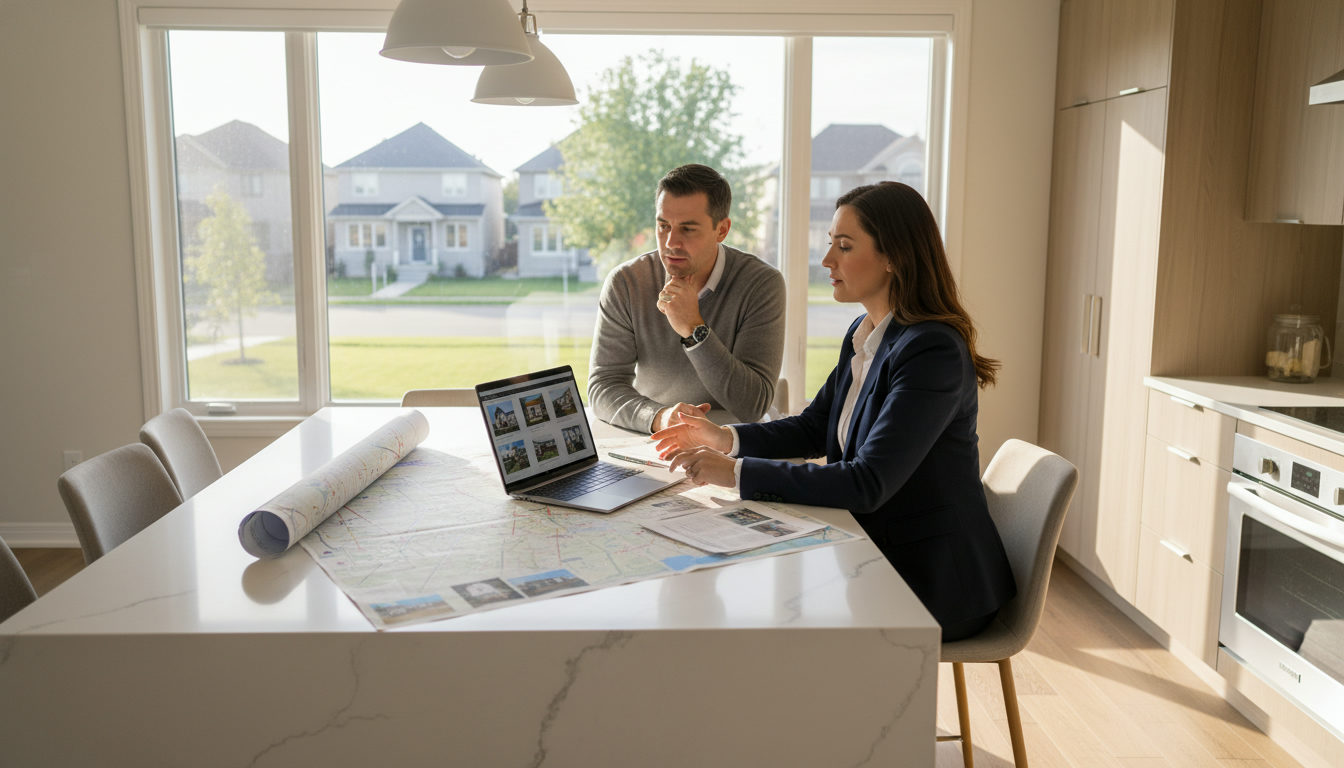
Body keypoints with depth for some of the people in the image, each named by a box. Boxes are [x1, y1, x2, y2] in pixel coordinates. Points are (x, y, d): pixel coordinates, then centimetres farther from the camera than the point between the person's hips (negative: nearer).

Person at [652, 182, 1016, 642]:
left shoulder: (934, 352, -25)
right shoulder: (863, 335, 5)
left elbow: (868, 484, -31)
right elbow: (814, 428, 15)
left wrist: (736, 473, -30)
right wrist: (726, 440, -1)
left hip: (934, 585, -7)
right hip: (878, 552, 8)